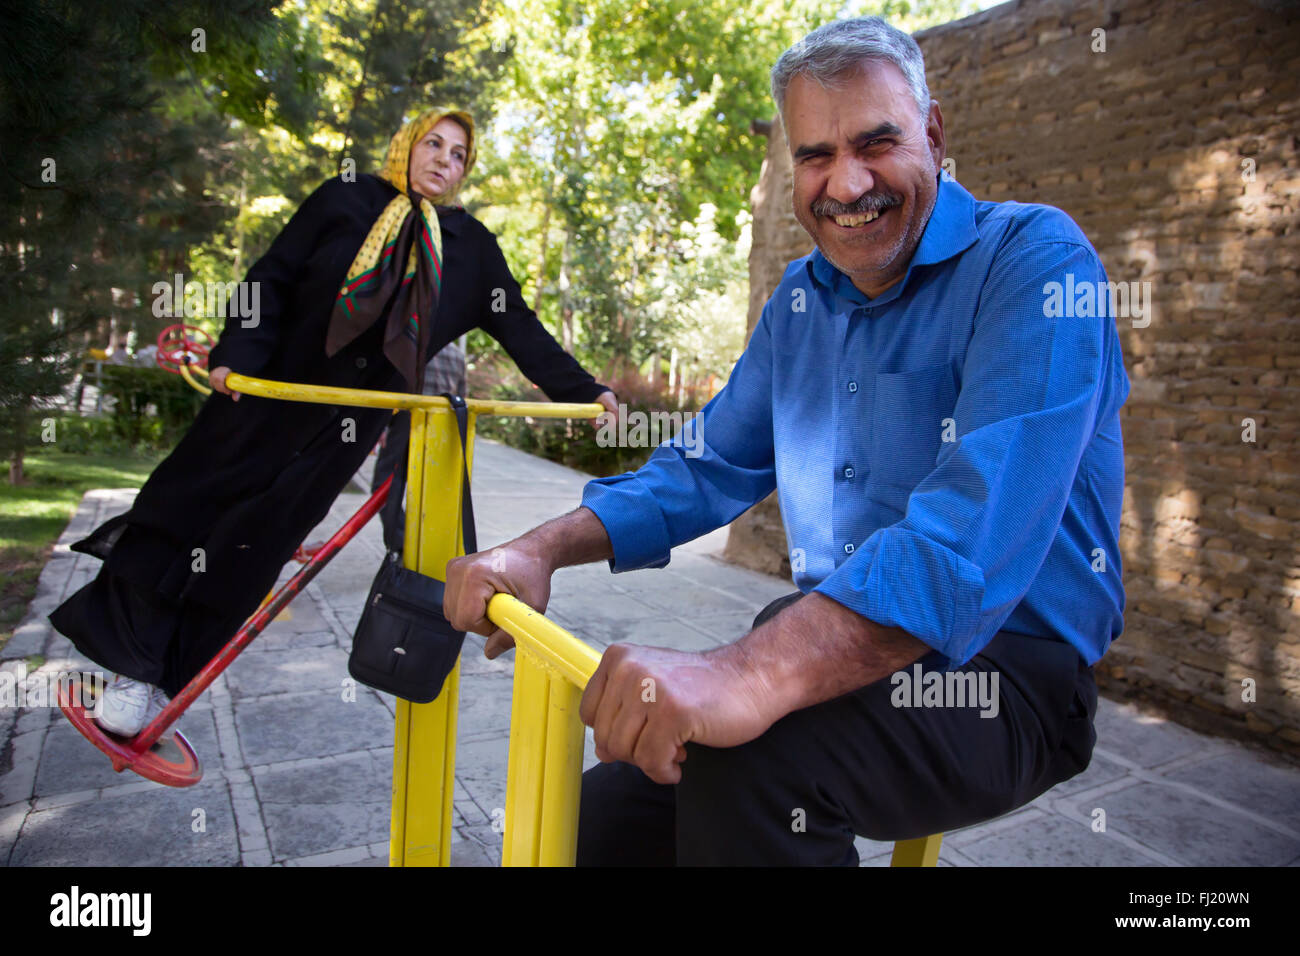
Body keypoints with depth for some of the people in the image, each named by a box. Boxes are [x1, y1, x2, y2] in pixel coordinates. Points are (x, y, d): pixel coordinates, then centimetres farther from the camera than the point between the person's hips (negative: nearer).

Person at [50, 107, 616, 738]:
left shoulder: (472, 244, 4)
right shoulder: (345, 200, 0)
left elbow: (518, 328, 5)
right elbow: (272, 278, -2)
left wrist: (584, 391, 0)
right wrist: (237, 354, -14)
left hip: (353, 419, 0)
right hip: (273, 387, 0)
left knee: (254, 547, 4)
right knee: (185, 511, 3)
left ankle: (160, 681, 18)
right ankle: (135, 663, 21)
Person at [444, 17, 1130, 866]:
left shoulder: (1032, 258, -14)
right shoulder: (801, 302, 10)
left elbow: (983, 523, -30)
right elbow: (712, 465, 12)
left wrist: (751, 674, -43)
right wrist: (544, 549, -4)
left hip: (1009, 669, -6)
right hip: (835, 650, 7)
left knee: (750, 752, -32)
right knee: (607, 814, 3)